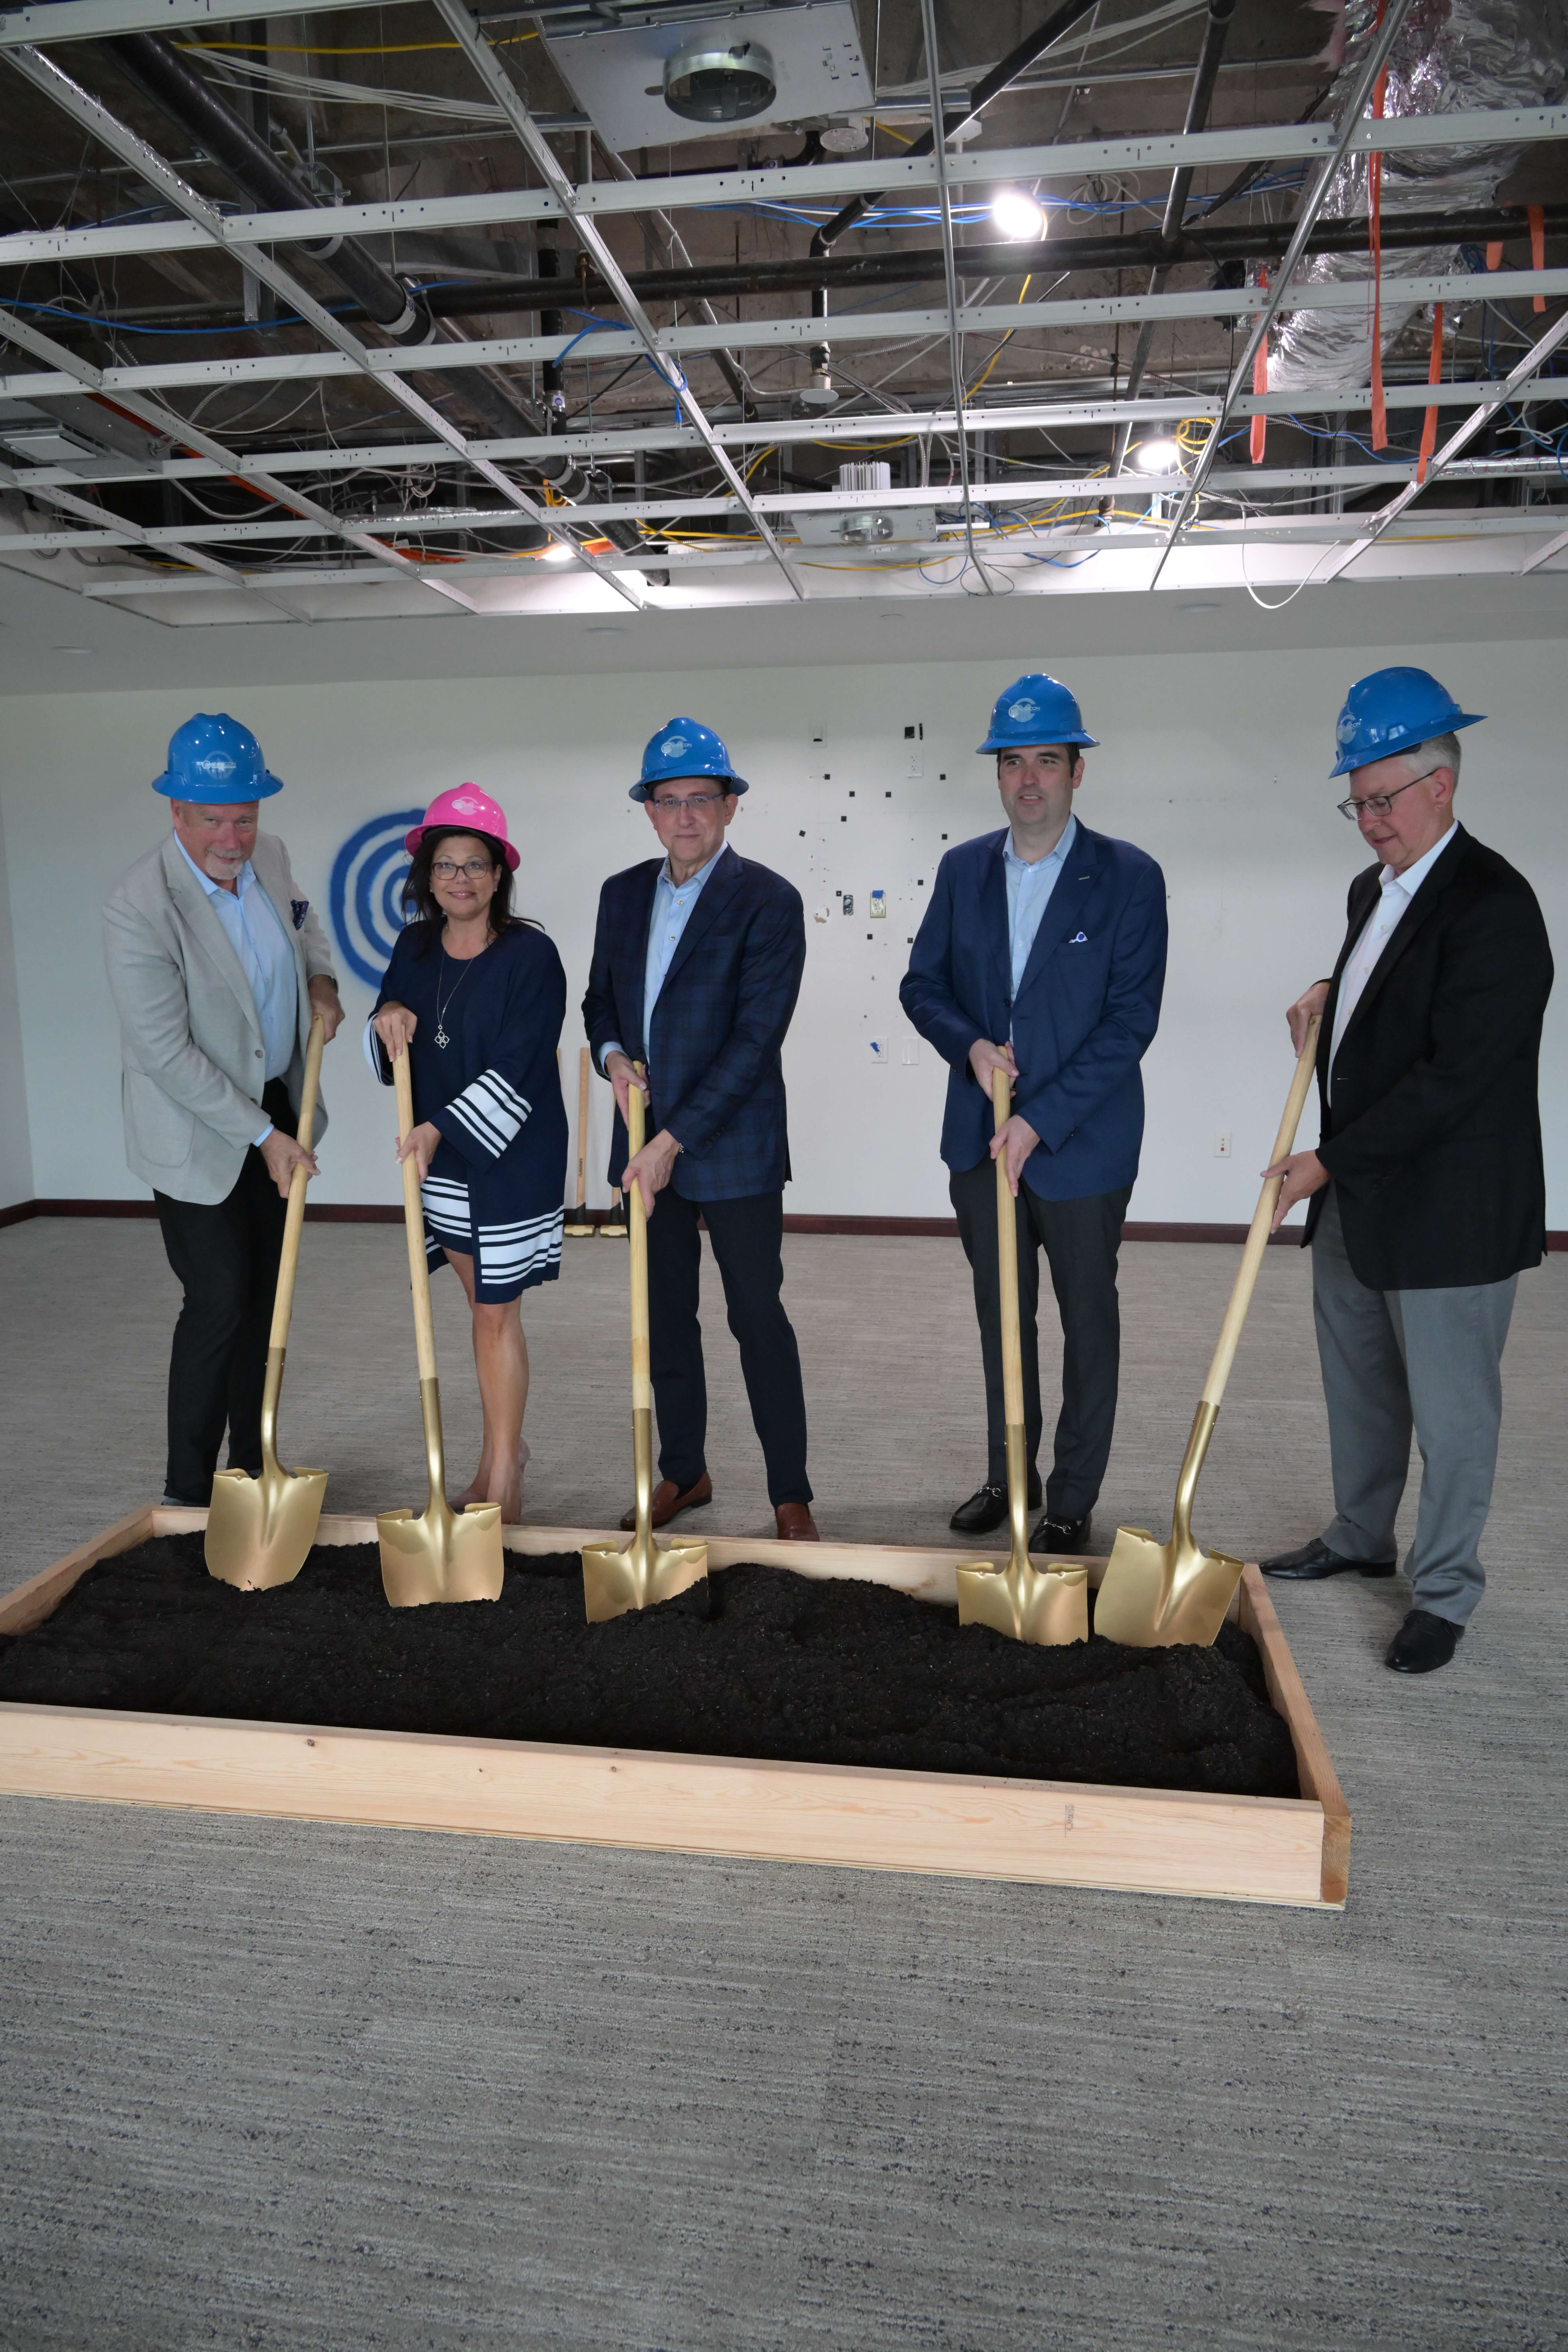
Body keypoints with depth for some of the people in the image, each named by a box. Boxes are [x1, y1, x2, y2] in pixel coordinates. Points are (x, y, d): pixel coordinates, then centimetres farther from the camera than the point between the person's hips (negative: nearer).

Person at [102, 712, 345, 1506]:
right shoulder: (138, 907, -24)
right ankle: (189, 1492, 13)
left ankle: (252, 1468, 29)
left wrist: (321, 981, 1)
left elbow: (305, 922, 21)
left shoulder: (270, 856, -4)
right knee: (219, 1302, -5)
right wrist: (263, 1137, -19)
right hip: (197, 1129, -7)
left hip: (275, 1107, 7)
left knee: (266, 1295, 13)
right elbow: (166, 1053, -22)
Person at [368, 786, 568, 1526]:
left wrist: (442, 1127, -23)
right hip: (439, 1159, 6)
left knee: (497, 1312, 1)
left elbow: (517, 1070, -18)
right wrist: (386, 1017, -10)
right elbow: (393, 1056, 12)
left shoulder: (529, 955, -14)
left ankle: (504, 1479, 15)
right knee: (483, 1305, 16)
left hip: (512, 1160, -6)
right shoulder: (414, 949, 5)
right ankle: (502, 1448, 33)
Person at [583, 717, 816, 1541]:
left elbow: (754, 1039, -17)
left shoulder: (769, 901, -12)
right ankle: (683, 1472, 32)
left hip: (732, 1145, -6)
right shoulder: (622, 893, 7)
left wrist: (674, 1141, -20)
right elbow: (600, 996, 17)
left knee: (759, 1319, 2)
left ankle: (791, 1494, 16)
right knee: (666, 1316, 15)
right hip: (650, 1141, 6)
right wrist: (612, 1054, -7)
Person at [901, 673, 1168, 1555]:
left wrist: (1040, 1121, -19)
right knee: (1002, 1317, 17)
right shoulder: (964, 869, 4)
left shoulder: (1129, 877, -9)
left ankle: (1074, 1498, 25)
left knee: (1088, 1323, 10)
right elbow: (923, 984, 8)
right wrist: (970, 1044, -13)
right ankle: (1008, 1476, 33)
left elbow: (1132, 1018, -14)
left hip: (1081, 1144, -4)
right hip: (980, 1141, 4)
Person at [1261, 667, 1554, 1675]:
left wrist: (1329, 1160, -19)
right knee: (1360, 1388, 22)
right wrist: (1331, 995, 7)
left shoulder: (1492, 905, -19)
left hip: (1448, 1211, -9)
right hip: (1358, 1196, 9)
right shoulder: (1375, 889, 10)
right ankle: (1361, 1538, 40)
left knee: (1451, 1413, 6)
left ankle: (1445, 1592, 23)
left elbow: (1453, 1077, -24)